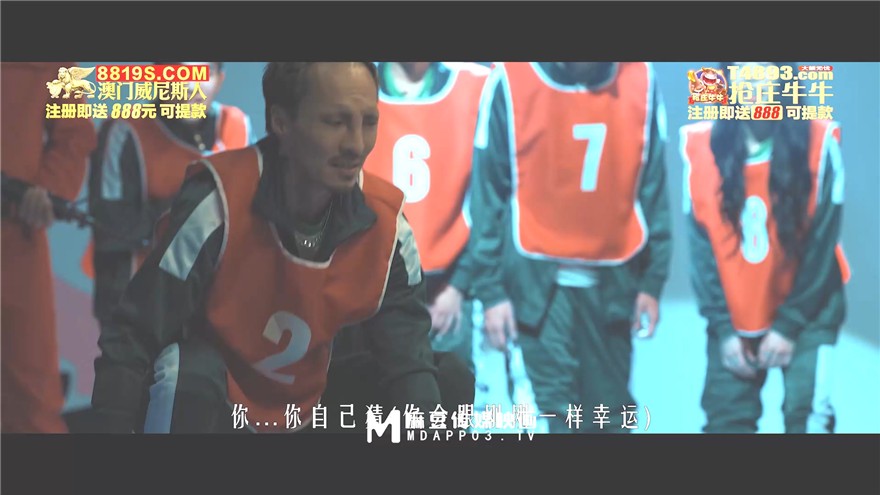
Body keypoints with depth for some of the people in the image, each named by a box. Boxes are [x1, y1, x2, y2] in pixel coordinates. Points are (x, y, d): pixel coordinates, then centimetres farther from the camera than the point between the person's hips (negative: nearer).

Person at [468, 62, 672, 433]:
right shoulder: (512, 79, -9)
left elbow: (652, 188, 4)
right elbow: (488, 190, -6)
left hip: (614, 277, 3)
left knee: (609, 416, 10)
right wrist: (491, 288, -7)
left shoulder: (640, 81, -2)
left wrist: (652, 281, 4)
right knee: (555, 413, -5)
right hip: (540, 276, -3)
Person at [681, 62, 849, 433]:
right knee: (725, 419, 4)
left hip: (807, 309, -2)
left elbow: (820, 245, -11)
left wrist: (790, 324, -11)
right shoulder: (700, 146, -12)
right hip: (734, 313, 2)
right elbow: (701, 248, -6)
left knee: (807, 417, -11)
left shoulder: (818, 143, -16)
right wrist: (722, 327, -8)